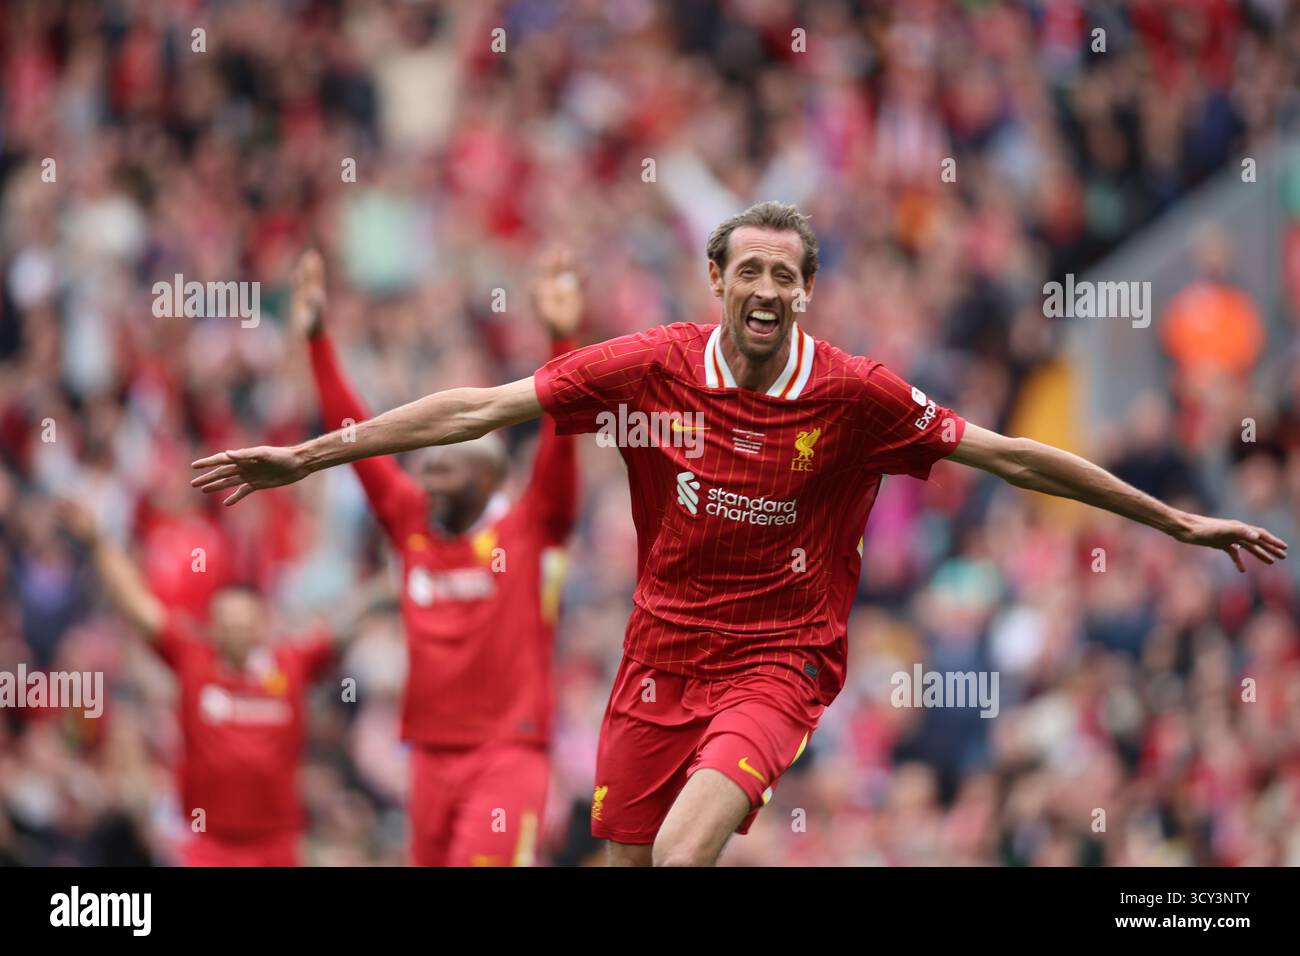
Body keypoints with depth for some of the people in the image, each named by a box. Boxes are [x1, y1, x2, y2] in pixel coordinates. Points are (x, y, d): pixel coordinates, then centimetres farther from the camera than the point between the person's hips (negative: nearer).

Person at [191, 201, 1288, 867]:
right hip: (662, 655, 3)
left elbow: (1010, 456, -3)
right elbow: (479, 408, -4)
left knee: (684, 848, -26)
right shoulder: (651, 366, -7)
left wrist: (1176, 521, -2)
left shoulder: (856, 396, -10)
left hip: (777, 662, -3)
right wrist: (308, 456, -6)